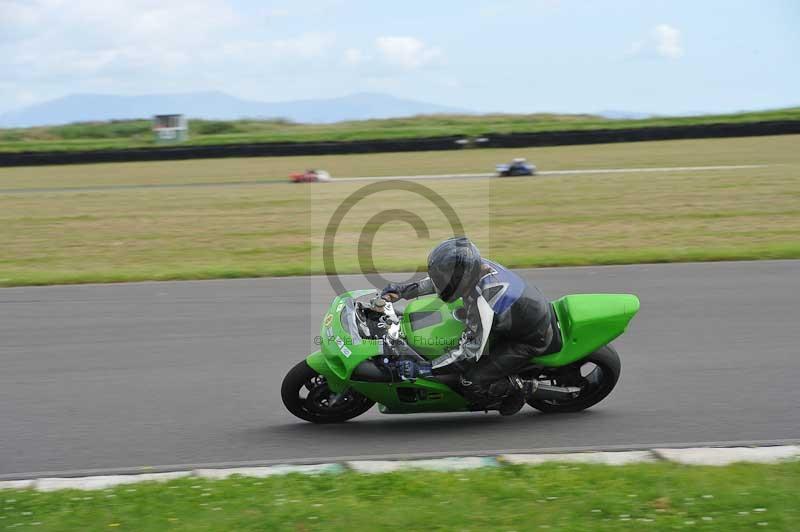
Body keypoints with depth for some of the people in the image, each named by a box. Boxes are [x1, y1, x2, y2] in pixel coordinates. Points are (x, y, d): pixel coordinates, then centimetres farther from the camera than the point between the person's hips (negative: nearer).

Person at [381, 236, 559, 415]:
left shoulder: (480, 302, -34)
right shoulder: (478, 266, -10)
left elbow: (470, 352, -32)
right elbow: (443, 279, 9)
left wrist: (422, 369, -30)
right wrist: (403, 289, 4)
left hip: (531, 340, -9)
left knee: (472, 382, -15)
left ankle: (514, 391, 11)